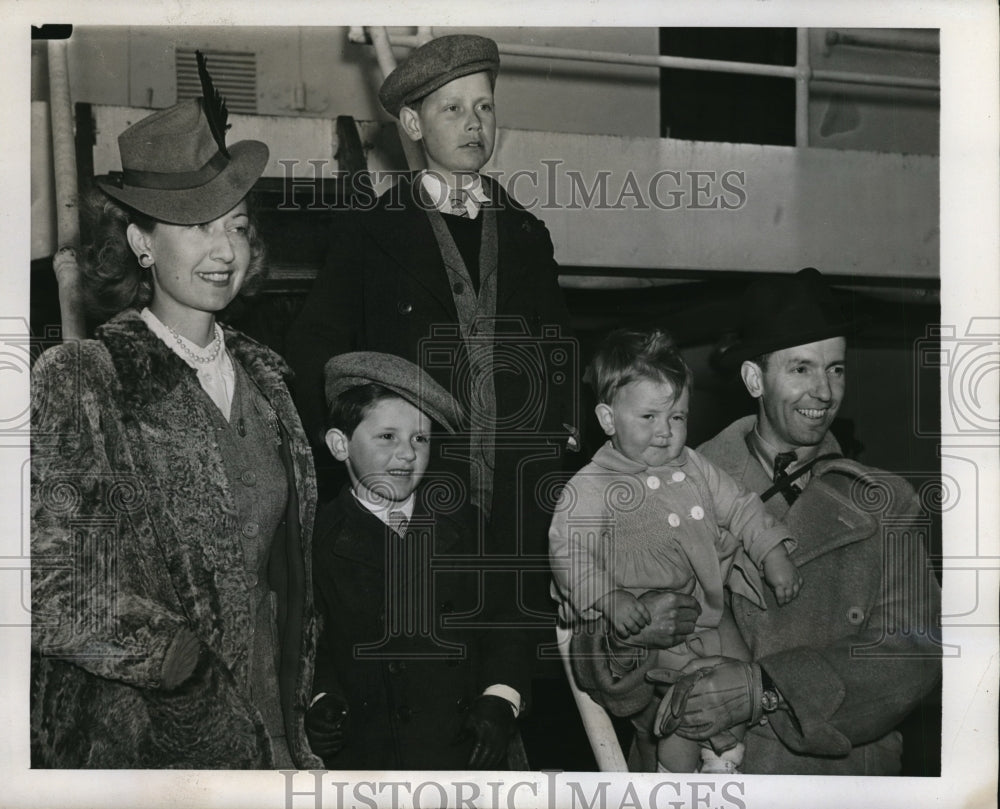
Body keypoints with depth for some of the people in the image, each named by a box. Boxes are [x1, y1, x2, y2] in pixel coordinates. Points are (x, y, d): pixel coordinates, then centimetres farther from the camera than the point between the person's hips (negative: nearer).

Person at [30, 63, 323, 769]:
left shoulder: (262, 379, 7)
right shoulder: (75, 383, -11)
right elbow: (56, 597, -15)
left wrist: (296, 729, 9)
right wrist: (199, 664, -12)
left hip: (270, 731, 5)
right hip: (139, 742, -5)